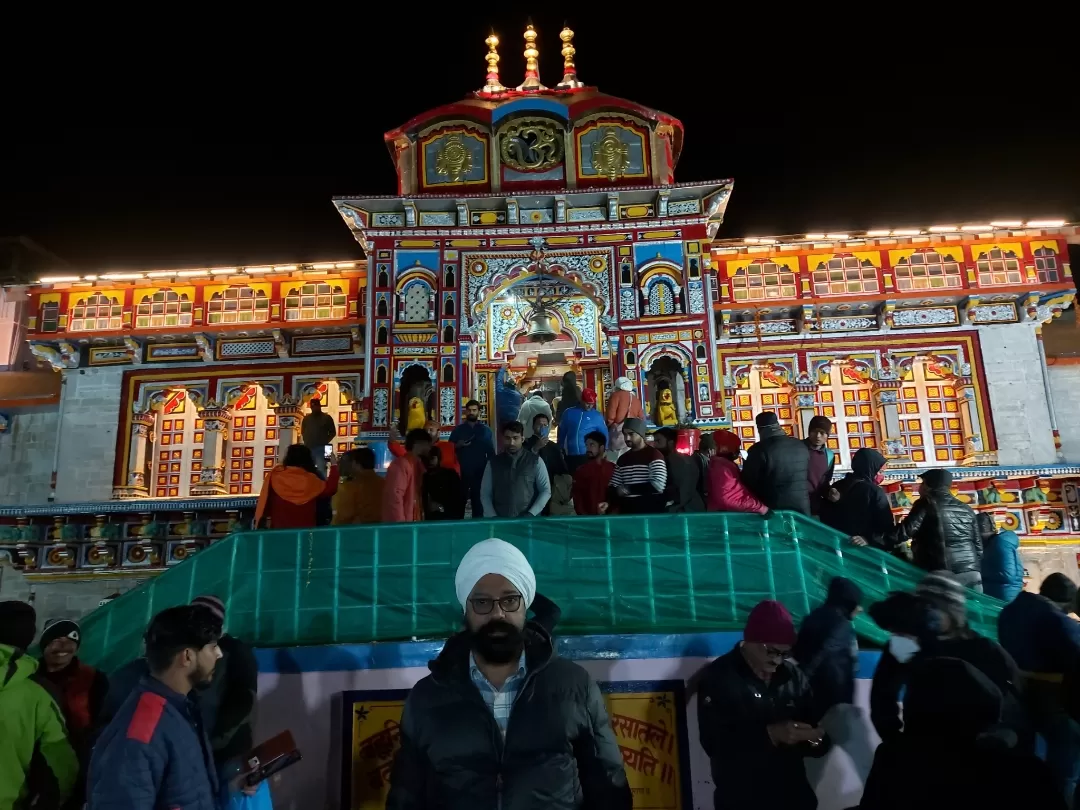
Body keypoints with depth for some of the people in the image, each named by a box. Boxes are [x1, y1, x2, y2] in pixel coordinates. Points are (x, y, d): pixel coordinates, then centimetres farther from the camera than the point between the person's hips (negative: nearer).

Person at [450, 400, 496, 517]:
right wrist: (458, 445, -15)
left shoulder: (485, 430, 6)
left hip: (480, 472, 0)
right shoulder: (458, 429, 7)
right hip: (463, 471, 0)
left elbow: (491, 452, 7)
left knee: (478, 500, 3)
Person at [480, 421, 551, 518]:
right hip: (501, 521, 1)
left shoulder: (535, 461, 3)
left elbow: (546, 491, 1)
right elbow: (485, 494, 6)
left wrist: (531, 514, -11)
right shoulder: (493, 463, 7)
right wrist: (493, 517, -8)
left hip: (529, 521, -1)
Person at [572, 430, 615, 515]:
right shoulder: (581, 470, 7)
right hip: (587, 517, 1)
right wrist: (583, 514, -9)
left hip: (608, 516, -1)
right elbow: (577, 496, 3)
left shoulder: (613, 468, 3)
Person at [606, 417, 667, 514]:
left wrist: (629, 489, -13)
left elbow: (658, 485, -19)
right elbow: (614, 486, 15)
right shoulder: (622, 459, 15)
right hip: (627, 512, 6)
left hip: (650, 513, -6)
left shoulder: (654, 455, -7)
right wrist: (608, 502, -7)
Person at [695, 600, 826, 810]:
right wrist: (769, 734, -27)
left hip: (792, 792, 5)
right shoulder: (717, 677, -10)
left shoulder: (793, 676, 5)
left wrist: (815, 738, -16)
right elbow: (713, 742, -20)